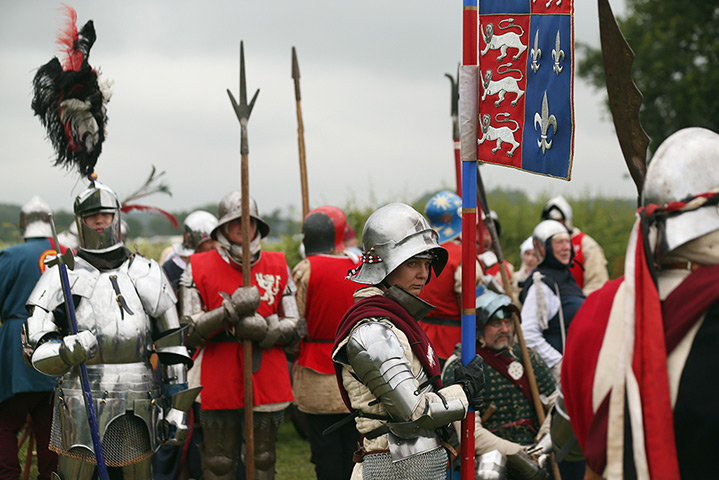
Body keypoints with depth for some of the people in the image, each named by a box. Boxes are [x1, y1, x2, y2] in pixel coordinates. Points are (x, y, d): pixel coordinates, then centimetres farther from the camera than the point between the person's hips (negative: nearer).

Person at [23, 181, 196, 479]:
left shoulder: (147, 274, 9)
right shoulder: (61, 276, 2)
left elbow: (172, 347, 12)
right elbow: (38, 353, -3)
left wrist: (178, 408, 7)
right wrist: (68, 352, -26)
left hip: (137, 409, 2)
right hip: (81, 406, -2)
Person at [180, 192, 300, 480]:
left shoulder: (278, 267, 7)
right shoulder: (198, 269, 0)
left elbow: (295, 330, 5)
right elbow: (189, 333, -8)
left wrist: (265, 330, -16)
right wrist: (231, 310, -20)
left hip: (268, 383, 2)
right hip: (219, 385, -2)